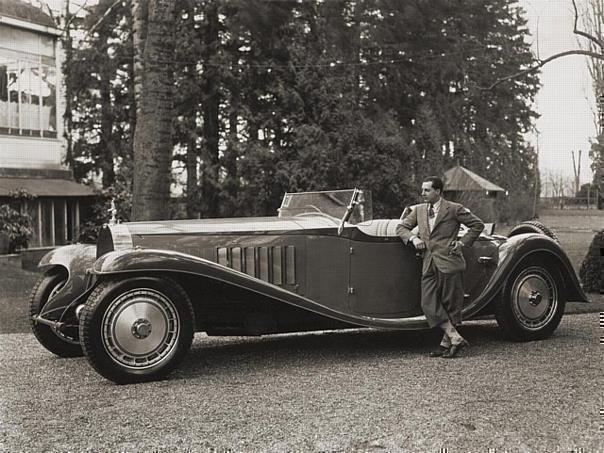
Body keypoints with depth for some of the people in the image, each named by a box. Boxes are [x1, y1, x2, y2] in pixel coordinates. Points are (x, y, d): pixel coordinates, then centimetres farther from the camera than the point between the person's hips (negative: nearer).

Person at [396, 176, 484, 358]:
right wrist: (413, 238, -1)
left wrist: (463, 242, -3)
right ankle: (456, 338, -1)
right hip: (429, 266, 5)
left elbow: (478, 225, 4)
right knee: (429, 305, -5)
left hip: (448, 263, -5)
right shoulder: (419, 210, 14)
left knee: (451, 305, 1)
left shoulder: (454, 209, -1)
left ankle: (446, 343, 12)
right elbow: (401, 227, 18)